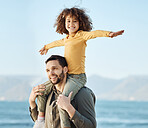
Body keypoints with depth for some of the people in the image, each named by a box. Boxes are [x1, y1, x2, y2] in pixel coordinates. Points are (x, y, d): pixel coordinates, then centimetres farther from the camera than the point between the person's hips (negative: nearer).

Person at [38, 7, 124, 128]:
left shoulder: (81, 35, -6)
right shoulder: (66, 39, 17)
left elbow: (94, 33, -26)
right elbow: (57, 42, 39)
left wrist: (109, 33, -45)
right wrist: (46, 47, 60)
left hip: (77, 77, -8)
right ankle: (41, 115, 32)